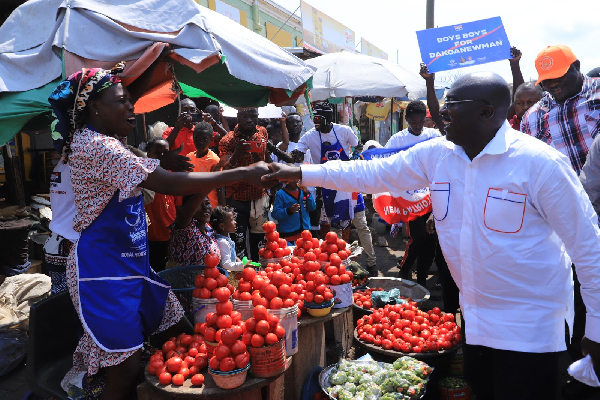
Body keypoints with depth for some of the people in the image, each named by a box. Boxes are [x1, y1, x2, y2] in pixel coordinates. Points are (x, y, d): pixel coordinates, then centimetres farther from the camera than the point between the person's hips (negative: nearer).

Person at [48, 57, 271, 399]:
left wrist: (160, 57, 13)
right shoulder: (96, 146, -20)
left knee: (181, 338, 11)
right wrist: (243, 174, -27)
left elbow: (135, 89, 24)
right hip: (104, 270, -10)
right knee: (127, 372, -1)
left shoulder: (100, 138, 9)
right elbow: (171, 184, -28)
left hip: (132, 262, 10)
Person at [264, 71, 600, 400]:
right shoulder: (437, 154, -3)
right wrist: (300, 173, -2)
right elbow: (373, 172, 0)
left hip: (531, 327, -5)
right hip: (475, 320, 5)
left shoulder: (541, 162, -18)